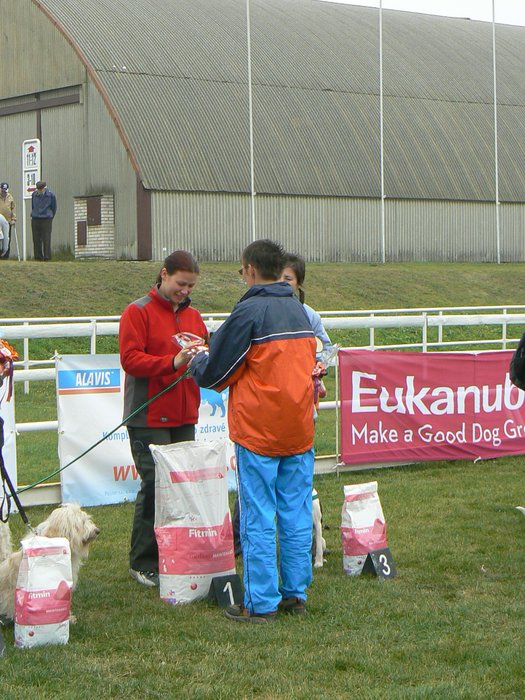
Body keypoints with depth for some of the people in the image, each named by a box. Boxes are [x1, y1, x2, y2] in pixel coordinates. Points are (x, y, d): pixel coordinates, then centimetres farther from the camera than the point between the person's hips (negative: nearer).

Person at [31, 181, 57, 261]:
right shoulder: (34, 194, 7)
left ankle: (47, 257, -5)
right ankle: (38, 256, 6)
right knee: (36, 239, 2)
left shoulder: (51, 195, -2)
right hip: (35, 220, 3)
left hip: (46, 220, -3)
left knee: (46, 239, -7)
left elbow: (54, 208, 8)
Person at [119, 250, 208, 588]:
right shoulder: (137, 312, -4)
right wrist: (172, 362, -24)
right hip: (149, 417, -6)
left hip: (184, 416, 6)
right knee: (155, 485, -8)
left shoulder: (193, 315, 16)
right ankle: (143, 563, 3)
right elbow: (130, 359, -13)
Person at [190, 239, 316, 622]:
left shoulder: (249, 311, -12)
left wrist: (197, 359, 16)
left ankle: (261, 603, 2)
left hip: (258, 431, -6)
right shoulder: (300, 311, 10)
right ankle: (296, 594, 16)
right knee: (297, 515, 10)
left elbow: (214, 373, -8)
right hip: (300, 430, 6)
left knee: (258, 519, -1)